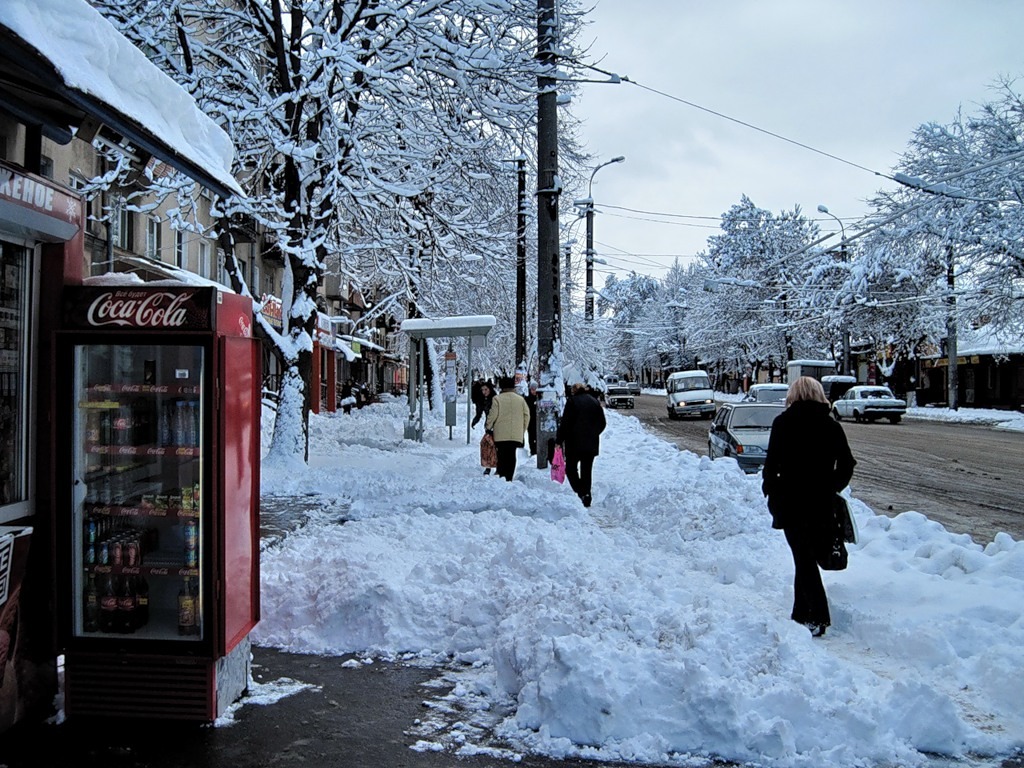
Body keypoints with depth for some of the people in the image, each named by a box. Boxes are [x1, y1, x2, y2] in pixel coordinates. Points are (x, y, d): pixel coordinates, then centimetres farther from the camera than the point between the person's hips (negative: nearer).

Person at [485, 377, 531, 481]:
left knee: (502, 456, 4)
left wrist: (488, 427, 12)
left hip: (501, 434, -2)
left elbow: (492, 415, -5)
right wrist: (523, 430, 18)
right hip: (516, 435, 2)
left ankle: (501, 476, 0)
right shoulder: (521, 399, 5)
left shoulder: (497, 399, -5)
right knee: (512, 456, 6)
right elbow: (527, 415, 7)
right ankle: (509, 478, 3)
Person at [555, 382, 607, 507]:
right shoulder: (595, 401, 9)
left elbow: (565, 423, -10)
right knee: (587, 470, 11)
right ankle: (586, 496, 7)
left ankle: (581, 493, -13)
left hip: (574, 442, -4)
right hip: (592, 444, 4)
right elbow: (602, 423, 12)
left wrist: (559, 440, -4)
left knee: (571, 468, 5)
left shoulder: (572, 401, -6)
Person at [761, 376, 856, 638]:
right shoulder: (832, 425, 5)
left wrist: (770, 489, 4)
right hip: (822, 503, 4)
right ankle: (802, 614, 22)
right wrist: (830, 488, 16)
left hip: (792, 501, -4)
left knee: (803, 559, 0)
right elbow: (847, 466, 5)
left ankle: (818, 617, -7)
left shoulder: (783, 422, -5)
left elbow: (771, 463, -10)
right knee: (807, 557, 15)